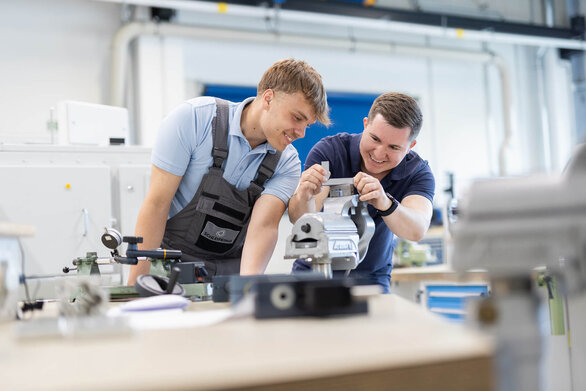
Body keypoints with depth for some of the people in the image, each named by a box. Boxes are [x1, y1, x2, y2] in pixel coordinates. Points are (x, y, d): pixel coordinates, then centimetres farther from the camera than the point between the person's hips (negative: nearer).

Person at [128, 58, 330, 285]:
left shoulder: (287, 162, -3)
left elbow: (264, 226, -16)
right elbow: (158, 203, -13)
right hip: (173, 264, -3)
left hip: (232, 269, 3)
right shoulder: (194, 118, -13)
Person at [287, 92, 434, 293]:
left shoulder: (418, 173, -11)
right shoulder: (329, 150, -15)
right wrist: (304, 198, -47)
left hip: (371, 278, 1)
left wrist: (385, 204, -49)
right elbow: (300, 219, -24)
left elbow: (417, 231, -29)